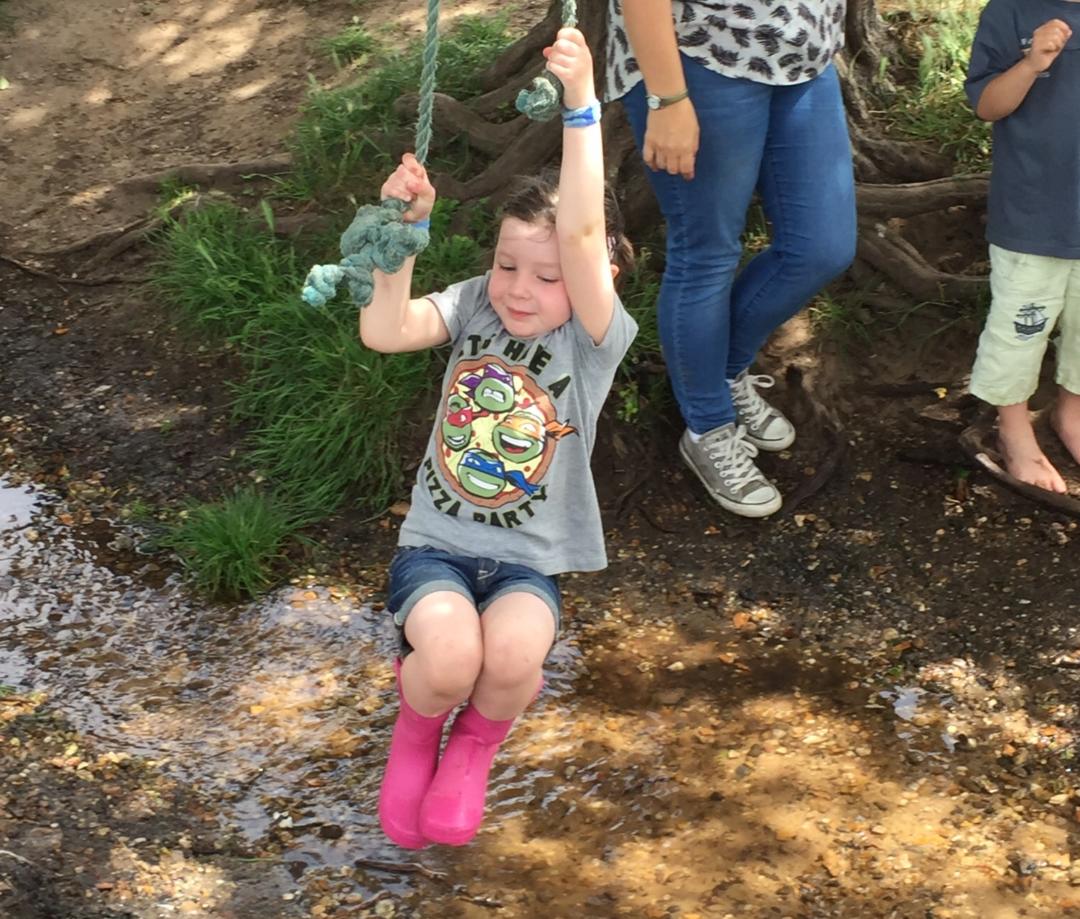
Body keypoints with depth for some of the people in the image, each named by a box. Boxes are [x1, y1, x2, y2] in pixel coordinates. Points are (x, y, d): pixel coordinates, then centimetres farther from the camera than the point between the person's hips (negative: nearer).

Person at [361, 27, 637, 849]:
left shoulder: (595, 338, -10)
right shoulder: (474, 304, -1)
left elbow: (581, 235, -27)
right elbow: (383, 332, -18)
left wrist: (581, 103, -36)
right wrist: (404, 228, -29)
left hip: (527, 560, -1)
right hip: (435, 543, 1)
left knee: (513, 656, -32)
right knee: (451, 656, -30)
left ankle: (478, 741, 6)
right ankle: (417, 723, 9)